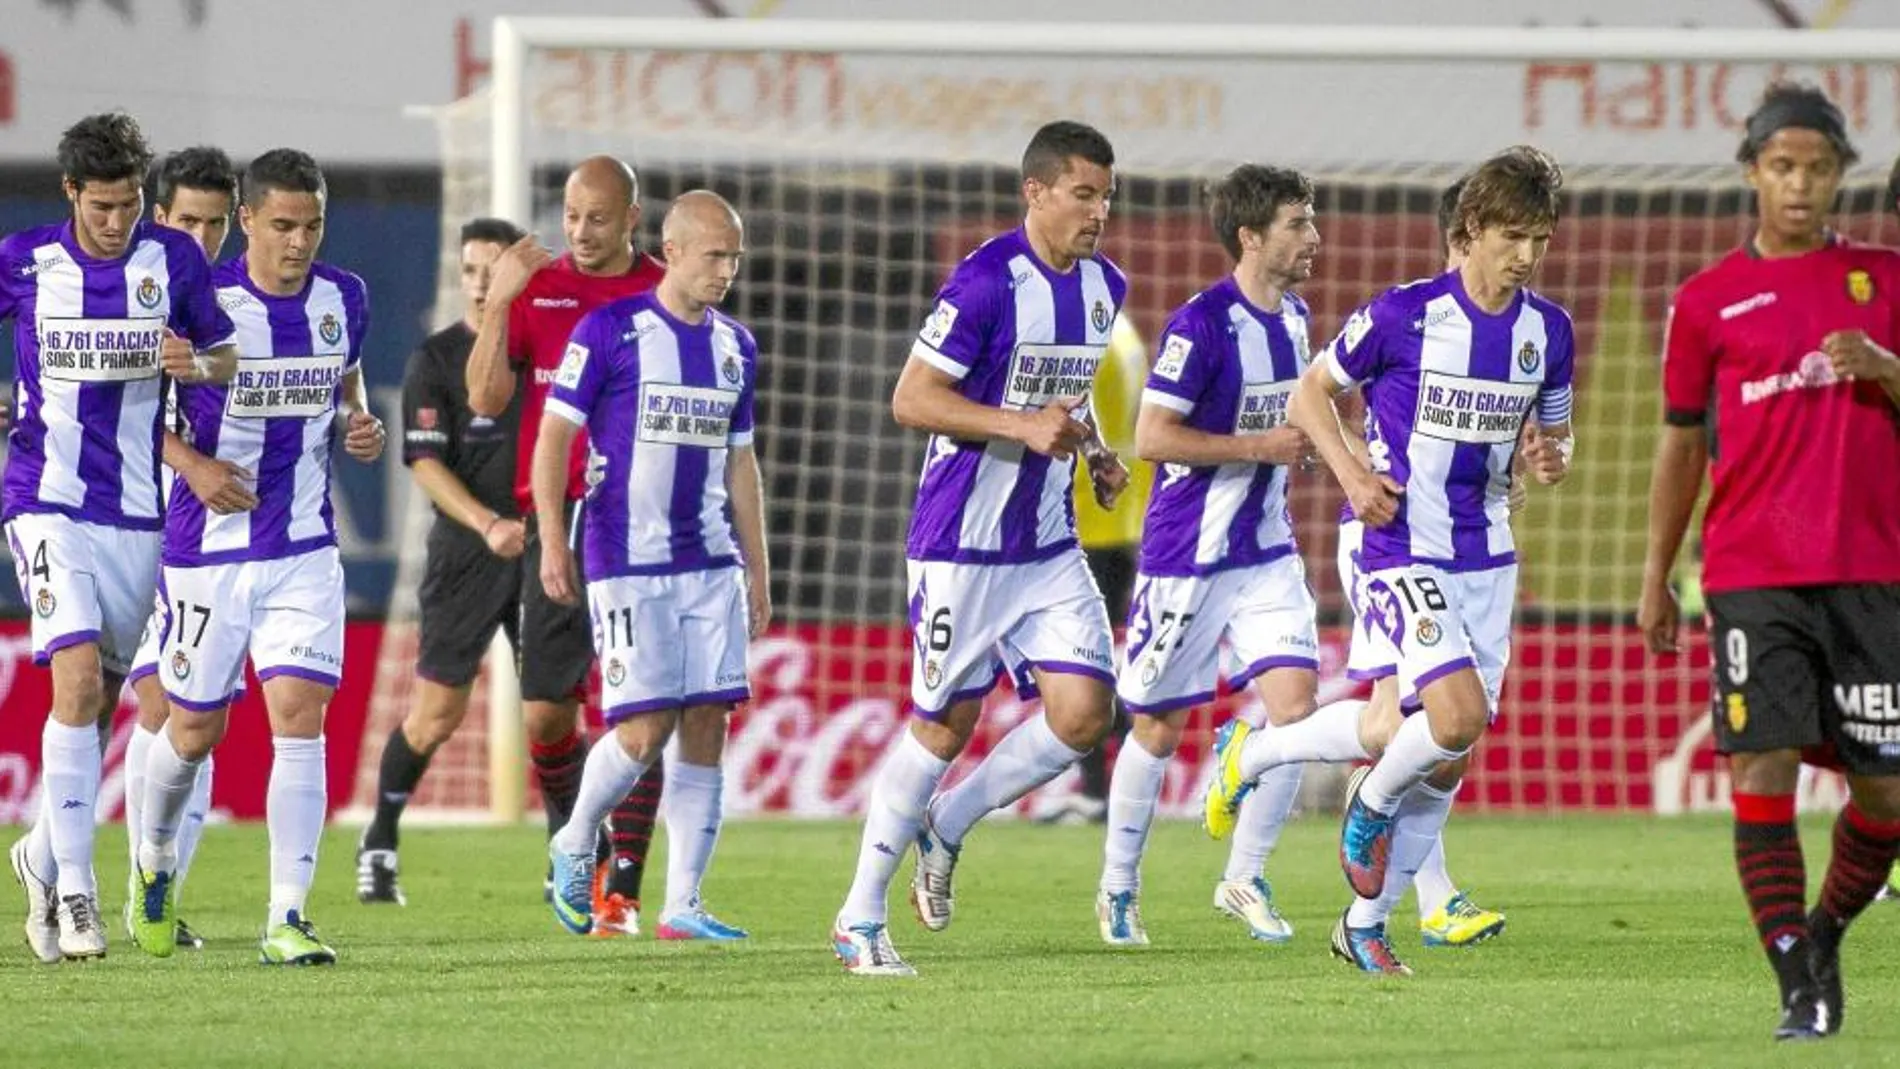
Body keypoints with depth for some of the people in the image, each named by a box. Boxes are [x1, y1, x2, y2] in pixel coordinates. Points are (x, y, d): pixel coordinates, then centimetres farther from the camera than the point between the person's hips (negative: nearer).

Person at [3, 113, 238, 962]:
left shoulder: (174, 260, 0)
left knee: (100, 699, 10)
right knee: (77, 681, -17)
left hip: (140, 510, 3)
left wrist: (199, 364, -16)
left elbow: (229, 358, 7)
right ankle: (73, 892, -17)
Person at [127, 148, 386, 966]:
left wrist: (359, 428, -2)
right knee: (195, 728, 8)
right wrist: (195, 462, -19)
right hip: (208, 549, -2)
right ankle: (155, 860, 39)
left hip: (305, 548, 2)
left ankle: (288, 919, -12)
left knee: (300, 716, -11)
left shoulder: (344, 300, 1)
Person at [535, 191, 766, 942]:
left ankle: (682, 905, 4)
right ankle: (573, 848, 16)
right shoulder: (611, 332, -6)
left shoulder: (735, 347, 12)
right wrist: (552, 541, -12)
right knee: (645, 730, -11)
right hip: (627, 563, -6)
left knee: (707, 729, -1)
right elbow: (554, 436, -4)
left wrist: (758, 570, 18)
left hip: (711, 564, 6)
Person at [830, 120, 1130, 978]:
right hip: (961, 543, -7)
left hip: (1049, 544, 7)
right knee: (945, 725, 0)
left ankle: (945, 827, 17)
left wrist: (1094, 452, 6)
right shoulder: (986, 281, -17)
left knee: (1084, 713, -6)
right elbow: (911, 398, -18)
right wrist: (1023, 427, -26)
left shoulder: (1104, 286, 8)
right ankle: (860, 918, 13)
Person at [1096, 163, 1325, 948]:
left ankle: (1244, 878, 5)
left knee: (1294, 703, -8)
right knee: (1158, 728, 6)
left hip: (1266, 553, 6)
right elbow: (1152, 438, -22)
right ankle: (1118, 885, 24)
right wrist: (1261, 446, -21)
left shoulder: (1294, 318, 8)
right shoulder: (1200, 325, -18)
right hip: (1185, 558, -6)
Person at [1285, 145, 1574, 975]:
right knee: (1459, 716, -24)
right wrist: (1352, 474, -14)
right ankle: (1370, 805, 7)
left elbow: (1554, 433, 16)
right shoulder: (1405, 314, -11)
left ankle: (1365, 923, 19)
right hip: (1403, 554, -5)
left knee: (1450, 763, 6)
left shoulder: (1549, 330, 3)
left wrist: (1553, 461, -8)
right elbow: (1310, 393, 0)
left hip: (1488, 560, 5)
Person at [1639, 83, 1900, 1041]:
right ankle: (1798, 990, -7)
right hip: (1751, 574, -1)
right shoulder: (1707, 301, 7)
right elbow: (1680, 445, 12)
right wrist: (1656, 581, 11)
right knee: (1764, 769, -12)